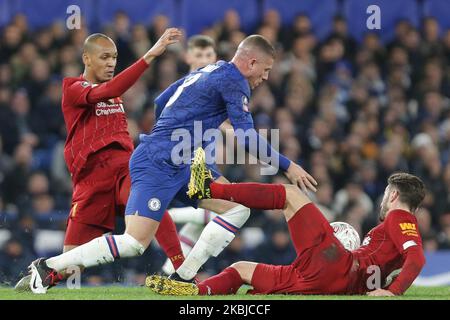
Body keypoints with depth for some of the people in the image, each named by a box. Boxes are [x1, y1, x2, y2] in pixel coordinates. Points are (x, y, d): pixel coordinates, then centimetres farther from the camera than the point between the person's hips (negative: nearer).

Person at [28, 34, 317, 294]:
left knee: (238, 209, 2)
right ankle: (48, 267, -5)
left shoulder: (207, 73, 18)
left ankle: (182, 277, 1)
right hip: (158, 164, -10)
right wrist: (288, 167, -7)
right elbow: (247, 138, -14)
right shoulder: (234, 80, -10)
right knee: (135, 243, -16)